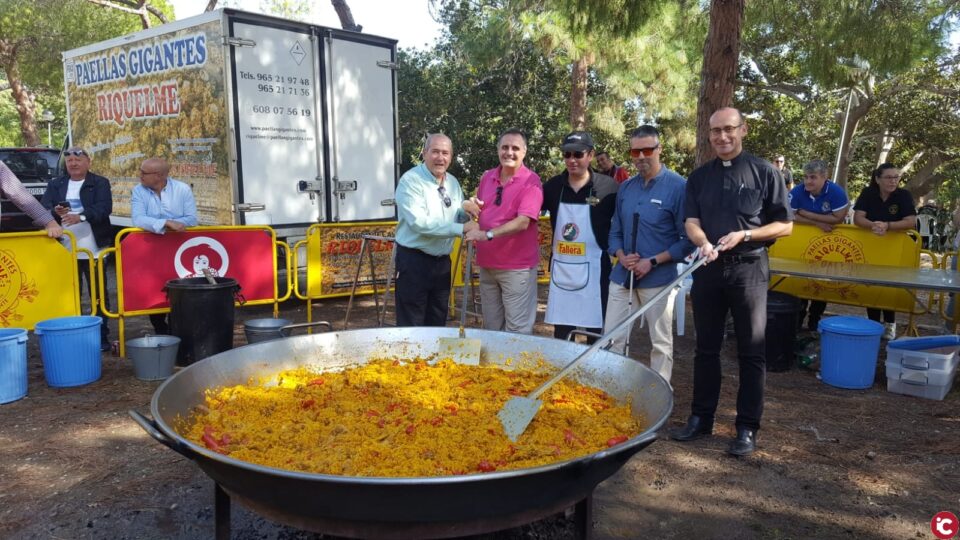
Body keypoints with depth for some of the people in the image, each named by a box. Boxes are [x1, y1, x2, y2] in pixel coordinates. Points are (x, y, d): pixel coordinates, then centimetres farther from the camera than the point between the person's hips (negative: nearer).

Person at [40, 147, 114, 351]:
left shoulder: (100, 183, 2)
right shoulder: (55, 185, 13)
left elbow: (104, 208, -12)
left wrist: (81, 216, -29)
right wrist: (55, 212, -19)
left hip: (93, 250, -3)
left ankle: (102, 336, 12)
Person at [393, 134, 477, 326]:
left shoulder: (453, 182, 9)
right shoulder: (410, 181, -14)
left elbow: (459, 218, 16)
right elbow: (419, 222, -25)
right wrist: (461, 228, -24)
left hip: (442, 261, 7)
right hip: (414, 261, -7)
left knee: (438, 325, 17)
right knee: (412, 329, 0)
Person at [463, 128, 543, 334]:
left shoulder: (531, 181, -11)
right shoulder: (487, 177, 9)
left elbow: (522, 222, -22)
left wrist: (488, 234, -29)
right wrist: (470, 206, -2)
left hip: (517, 266, -6)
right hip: (486, 263, 6)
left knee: (517, 330, 0)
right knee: (491, 327, 17)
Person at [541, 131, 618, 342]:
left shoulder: (607, 187, -7)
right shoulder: (554, 185, 4)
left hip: (593, 270, -3)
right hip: (560, 270, 4)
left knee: (596, 333, 6)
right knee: (560, 334, 12)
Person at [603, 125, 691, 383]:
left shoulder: (678, 186, -9)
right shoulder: (625, 188, 9)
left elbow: (688, 239, -10)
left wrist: (653, 262, -15)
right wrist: (621, 256, -5)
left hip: (658, 279, -5)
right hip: (622, 276, 5)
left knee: (661, 343, 8)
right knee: (611, 339, 8)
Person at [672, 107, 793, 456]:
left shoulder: (764, 172, -1)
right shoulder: (699, 177, 9)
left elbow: (785, 225, -1)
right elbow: (691, 221, 0)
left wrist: (744, 235, -15)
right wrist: (703, 242, -22)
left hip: (749, 269, -3)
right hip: (708, 269, 3)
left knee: (750, 351, 3)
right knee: (706, 347, 11)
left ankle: (747, 428, 12)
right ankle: (701, 418, 22)